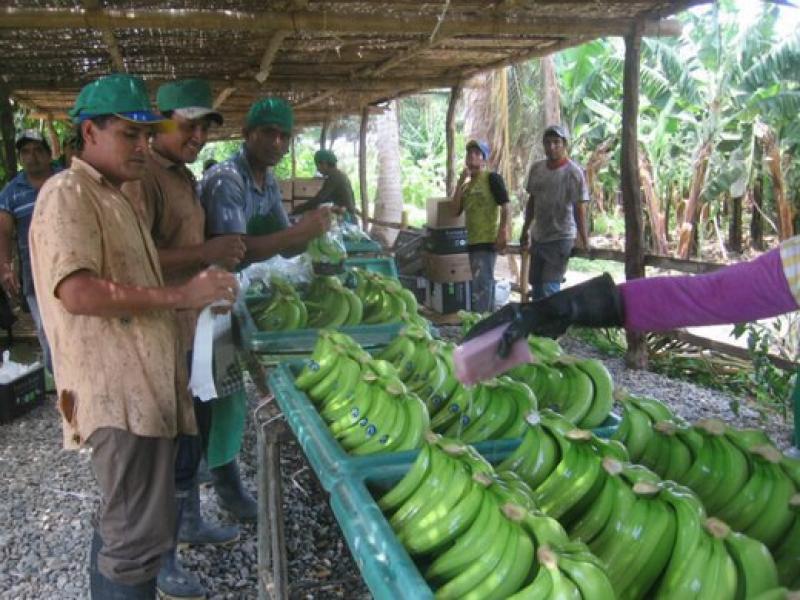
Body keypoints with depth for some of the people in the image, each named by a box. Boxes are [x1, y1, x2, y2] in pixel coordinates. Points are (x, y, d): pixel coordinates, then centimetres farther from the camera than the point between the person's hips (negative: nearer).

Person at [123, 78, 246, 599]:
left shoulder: (185, 177, 13)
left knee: (188, 434, 22)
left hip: (186, 326, 10)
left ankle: (190, 522, 42)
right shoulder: (142, 177, -18)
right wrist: (204, 254, -27)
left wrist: (222, 257, 8)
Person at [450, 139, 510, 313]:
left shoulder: (492, 178, -5)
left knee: (480, 285, -10)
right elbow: (455, 210, 4)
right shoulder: (466, 185, 16)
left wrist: (503, 233, -20)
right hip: (473, 241, 8)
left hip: (488, 241, -8)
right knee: (485, 283, 14)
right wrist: (460, 181, 0)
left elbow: (505, 207, -11)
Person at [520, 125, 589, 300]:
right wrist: (525, 230, 19)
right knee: (536, 288, 12)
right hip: (537, 238, 7)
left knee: (549, 289, -12)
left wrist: (584, 243, -16)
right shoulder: (536, 168, 6)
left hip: (561, 239, -6)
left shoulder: (573, 172, -12)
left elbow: (579, 209, -14)